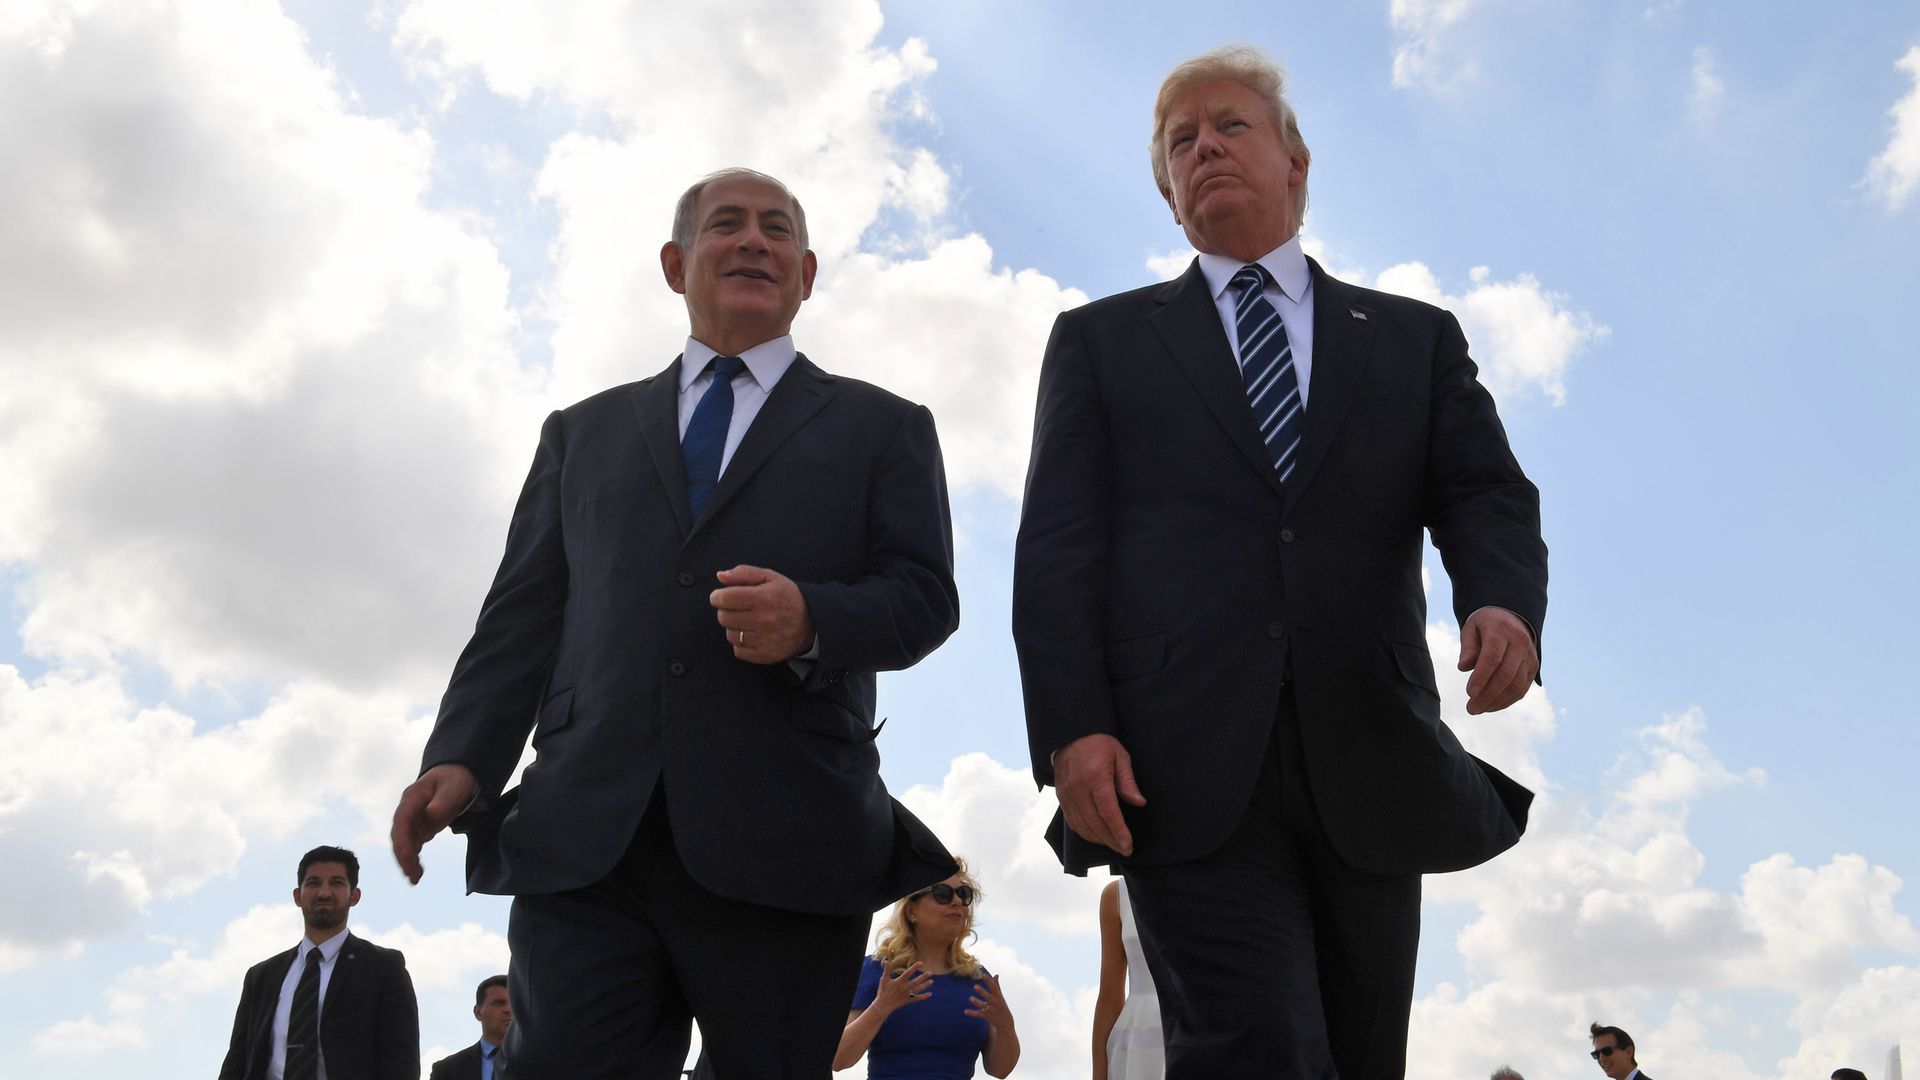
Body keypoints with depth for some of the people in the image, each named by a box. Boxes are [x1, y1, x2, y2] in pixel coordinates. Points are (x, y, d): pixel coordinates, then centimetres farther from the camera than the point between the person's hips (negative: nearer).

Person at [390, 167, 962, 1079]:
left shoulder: (883, 428, 16)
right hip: (585, 839, 2)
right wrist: (462, 758, 0)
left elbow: (926, 595, 5)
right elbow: (523, 615, 16)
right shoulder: (584, 432, 23)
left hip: (782, 851, -1)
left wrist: (813, 621, -17)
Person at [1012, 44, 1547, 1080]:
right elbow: (1057, 547, 6)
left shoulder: (1416, 338, 20)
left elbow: (1487, 493, 8)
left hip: (1369, 764, 3)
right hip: (1185, 765, -2)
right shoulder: (1100, 340, 16)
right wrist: (1072, 726, -9)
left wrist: (1504, 599, -16)